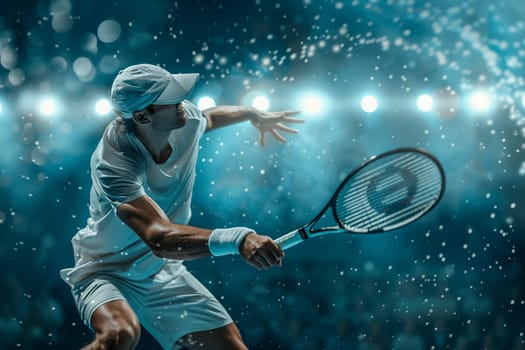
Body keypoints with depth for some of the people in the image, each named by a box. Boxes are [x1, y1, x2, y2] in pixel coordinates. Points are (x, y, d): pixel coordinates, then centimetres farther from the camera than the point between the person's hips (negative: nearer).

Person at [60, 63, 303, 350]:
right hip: (105, 272, -6)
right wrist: (236, 239, -57)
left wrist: (254, 114, 31)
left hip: (163, 272, 7)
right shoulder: (113, 164, -32)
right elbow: (159, 238, -45)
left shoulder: (186, 119, -12)